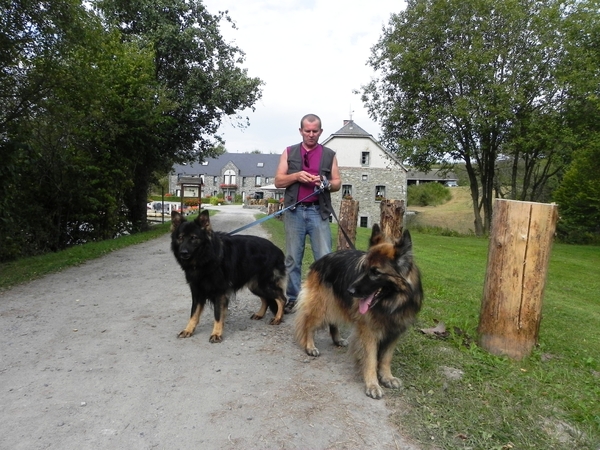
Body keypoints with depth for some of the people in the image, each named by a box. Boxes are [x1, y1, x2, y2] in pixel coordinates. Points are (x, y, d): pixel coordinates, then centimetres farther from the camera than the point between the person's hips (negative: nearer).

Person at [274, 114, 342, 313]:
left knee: (324, 257, -3)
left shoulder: (329, 155, 11)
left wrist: (325, 183, -12)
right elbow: (278, 181, 6)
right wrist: (296, 176, -12)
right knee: (292, 258, 5)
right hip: (294, 211, 1)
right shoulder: (289, 152, 10)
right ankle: (292, 298, 15)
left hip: (319, 211, 0)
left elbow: (337, 183, 10)